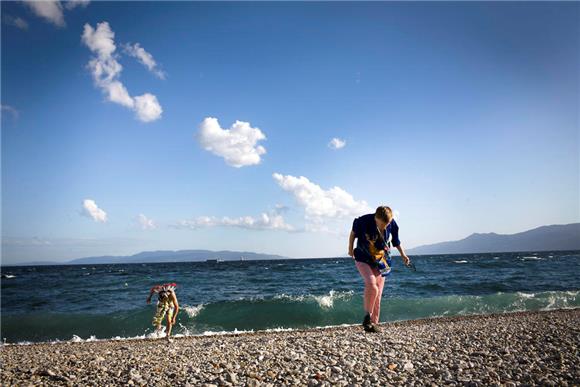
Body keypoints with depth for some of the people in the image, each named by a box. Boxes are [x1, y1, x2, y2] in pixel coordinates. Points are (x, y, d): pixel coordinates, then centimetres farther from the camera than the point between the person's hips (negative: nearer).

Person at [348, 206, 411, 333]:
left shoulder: (392, 224, -12)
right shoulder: (364, 221, -22)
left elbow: (396, 241, 8)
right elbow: (353, 232, -1)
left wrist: (403, 255, 2)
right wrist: (350, 248, 7)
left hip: (381, 262, 3)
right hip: (363, 259, -3)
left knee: (378, 295, 1)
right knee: (372, 285, -25)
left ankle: (374, 323, 15)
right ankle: (367, 316, -7)